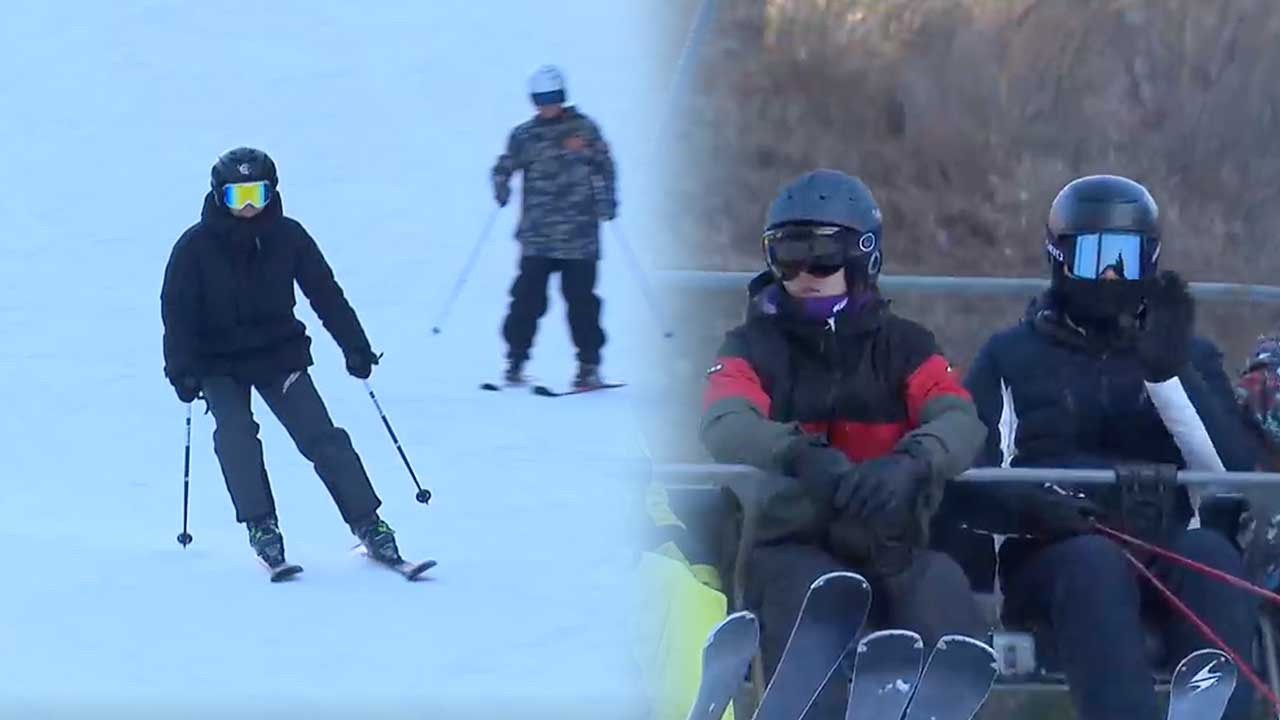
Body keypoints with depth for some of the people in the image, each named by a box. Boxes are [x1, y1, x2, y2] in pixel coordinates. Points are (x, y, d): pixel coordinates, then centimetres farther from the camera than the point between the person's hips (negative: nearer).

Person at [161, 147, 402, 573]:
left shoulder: (287, 237, -3)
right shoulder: (196, 246, -7)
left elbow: (326, 293, 4)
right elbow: (177, 311, -6)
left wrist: (355, 346, 1)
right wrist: (182, 370, -17)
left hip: (280, 354, 1)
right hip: (220, 364, -1)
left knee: (321, 436, -10)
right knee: (235, 433, -24)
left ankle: (367, 525, -8)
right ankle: (261, 526, -15)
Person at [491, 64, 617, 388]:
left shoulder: (583, 128, 6)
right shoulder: (525, 135, 9)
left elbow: (604, 165, 9)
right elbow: (506, 166, 8)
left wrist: (606, 202, -3)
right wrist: (502, 188, -13)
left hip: (579, 235, -1)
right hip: (536, 235, 1)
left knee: (580, 298, -2)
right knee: (528, 297, -4)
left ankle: (589, 365, 5)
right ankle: (516, 360, 3)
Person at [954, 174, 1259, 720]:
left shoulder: (1190, 356, 19)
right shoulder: (1012, 356, 15)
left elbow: (1231, 473, 3)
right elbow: (965, 483, 3)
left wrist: (1169, 371, -8)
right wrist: (1030, 507, -19)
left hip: (1166, 552, 2)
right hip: (1051, 556, -2)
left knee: (1211, 555, -33)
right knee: (1096, 563, -37)